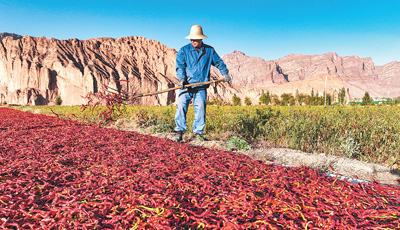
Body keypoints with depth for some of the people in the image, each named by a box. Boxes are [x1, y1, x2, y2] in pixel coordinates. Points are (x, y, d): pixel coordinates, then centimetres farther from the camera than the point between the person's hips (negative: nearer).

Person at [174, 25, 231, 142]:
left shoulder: (209, 50, 12)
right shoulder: (184, 50, 6)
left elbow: (219, 62, 19)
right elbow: (179, 65, -2)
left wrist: (225, 73, 5)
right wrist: (181, 78, -17)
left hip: (201, 86, 1)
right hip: (186, 85, -1)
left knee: (200, 108, -4)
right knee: (181, 106, -10)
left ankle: (198, 132, 6)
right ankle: (179, 131, -3)